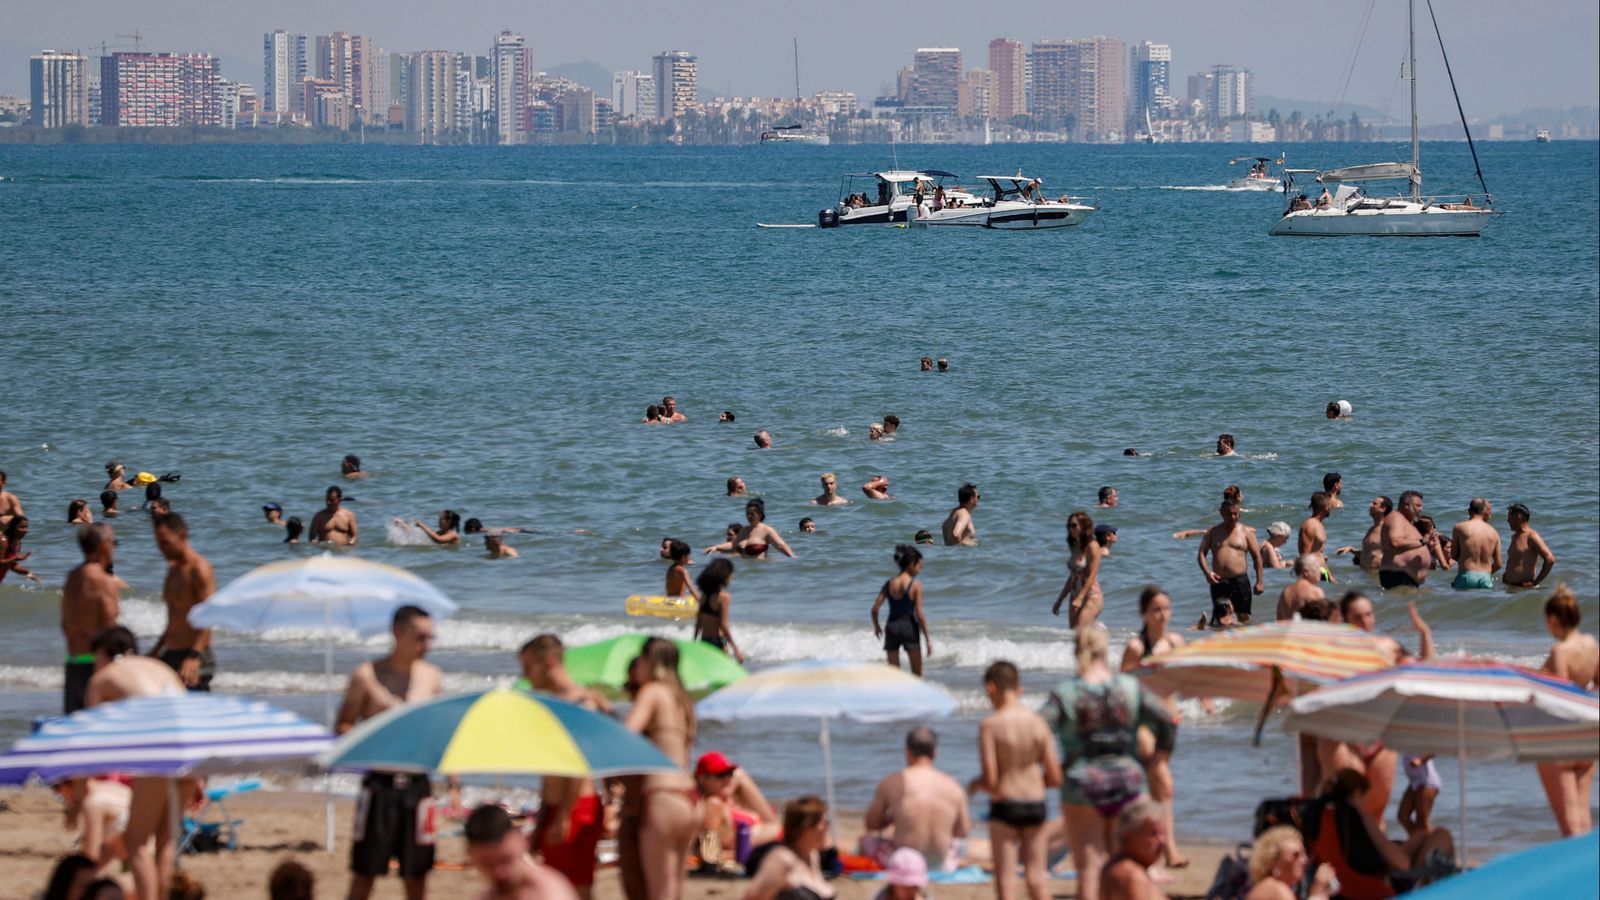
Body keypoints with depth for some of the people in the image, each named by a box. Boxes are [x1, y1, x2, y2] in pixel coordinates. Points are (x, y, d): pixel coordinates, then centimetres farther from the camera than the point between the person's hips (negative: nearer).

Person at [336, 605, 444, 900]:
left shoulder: (431, 676, 7)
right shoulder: (367, 675, -3)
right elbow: (342, 726, 0)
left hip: (417, 784, 3)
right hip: (380, 782, -3)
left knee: (416, 871, 7)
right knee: (365, 870, -1)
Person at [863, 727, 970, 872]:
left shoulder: (890, 784, -7)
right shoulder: (953, 787, -3)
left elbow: (871, 824, 5)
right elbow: (962, 831, 8)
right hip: (942, 865, 3)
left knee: (866, 841, 28)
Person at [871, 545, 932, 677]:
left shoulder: (889, 584, 0)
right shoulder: (915, 585, -10)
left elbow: (875, 608, -2)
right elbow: (919, 614, -13)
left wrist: (876, 626, 17)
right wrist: (928, 639, -7)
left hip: (892, 628, 3)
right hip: (909, 627, -3)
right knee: (917, 674, 9)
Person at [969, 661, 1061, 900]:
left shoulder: (990, 726, -12)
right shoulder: (1038, 722, -2)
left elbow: (990, 779, -15)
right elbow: (1054, 777, 0)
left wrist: (975, 784, 6)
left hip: (1004, 807, -3)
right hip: (1035, 804, 3)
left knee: (1005, 876, 4)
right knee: (1036, 875, 10)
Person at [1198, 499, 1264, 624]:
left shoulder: (1246, 532, 6)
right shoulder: (1213, 532, 10)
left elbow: (1257, 556, 7)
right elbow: (1201, 553, 8)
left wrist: (1259, 582, 2)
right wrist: (1207, 572, -11)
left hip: (1240, 581, -1)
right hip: (1219, 582, 1)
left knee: (1243, 618, 2)